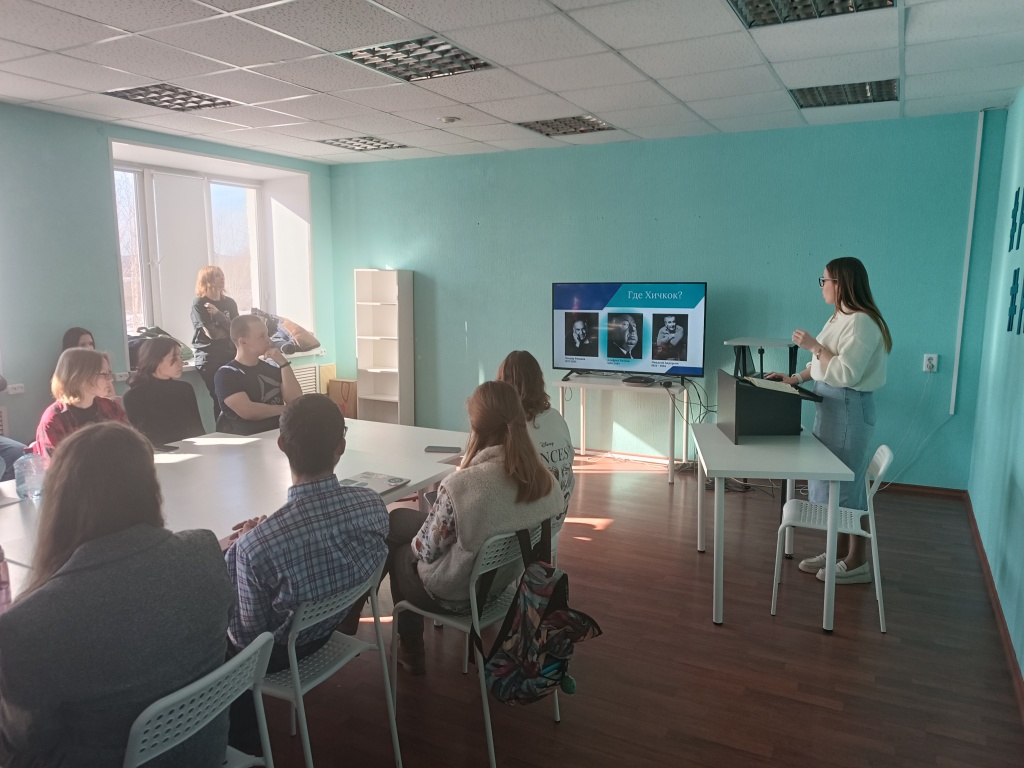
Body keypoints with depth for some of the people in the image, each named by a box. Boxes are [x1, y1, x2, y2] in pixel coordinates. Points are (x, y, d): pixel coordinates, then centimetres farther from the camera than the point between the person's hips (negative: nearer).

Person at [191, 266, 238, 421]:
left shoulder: (229, 302, 13)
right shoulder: (199, 304, -3)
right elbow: (212, 333, -11)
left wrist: (218, 314, -10)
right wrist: (231, 328, 5)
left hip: (230, 355, 4)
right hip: (210, 358, -4)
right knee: (221, 399, -7)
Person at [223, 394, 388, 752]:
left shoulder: (259, 543, -37)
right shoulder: (373, 504, -22)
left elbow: (247, 635, -21)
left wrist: (240, 547, -12)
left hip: (278, 652, -5)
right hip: (332, 626, 5)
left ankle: (244, 744, 40)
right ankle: (248, 738, 38)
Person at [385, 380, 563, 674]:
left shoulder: (461, 485, -35)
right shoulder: (544, 477, -16)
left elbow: (425, 551, -22)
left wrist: (414, 544, 3)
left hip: (454, 593, -6)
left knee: (400, 552, 27)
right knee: (399, 518, 23)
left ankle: (410, 651, 40)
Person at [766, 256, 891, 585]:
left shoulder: (861, 322, -19)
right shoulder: (839, 317, 12)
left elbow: (846, 373, -25)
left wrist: (814, 346, -19)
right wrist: (796, 378, 10)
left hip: (849, 408, -10)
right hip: (830, 404, 10)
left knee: (847, 483, -1)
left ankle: (857, 562, 12)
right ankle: (839, 550, 25)